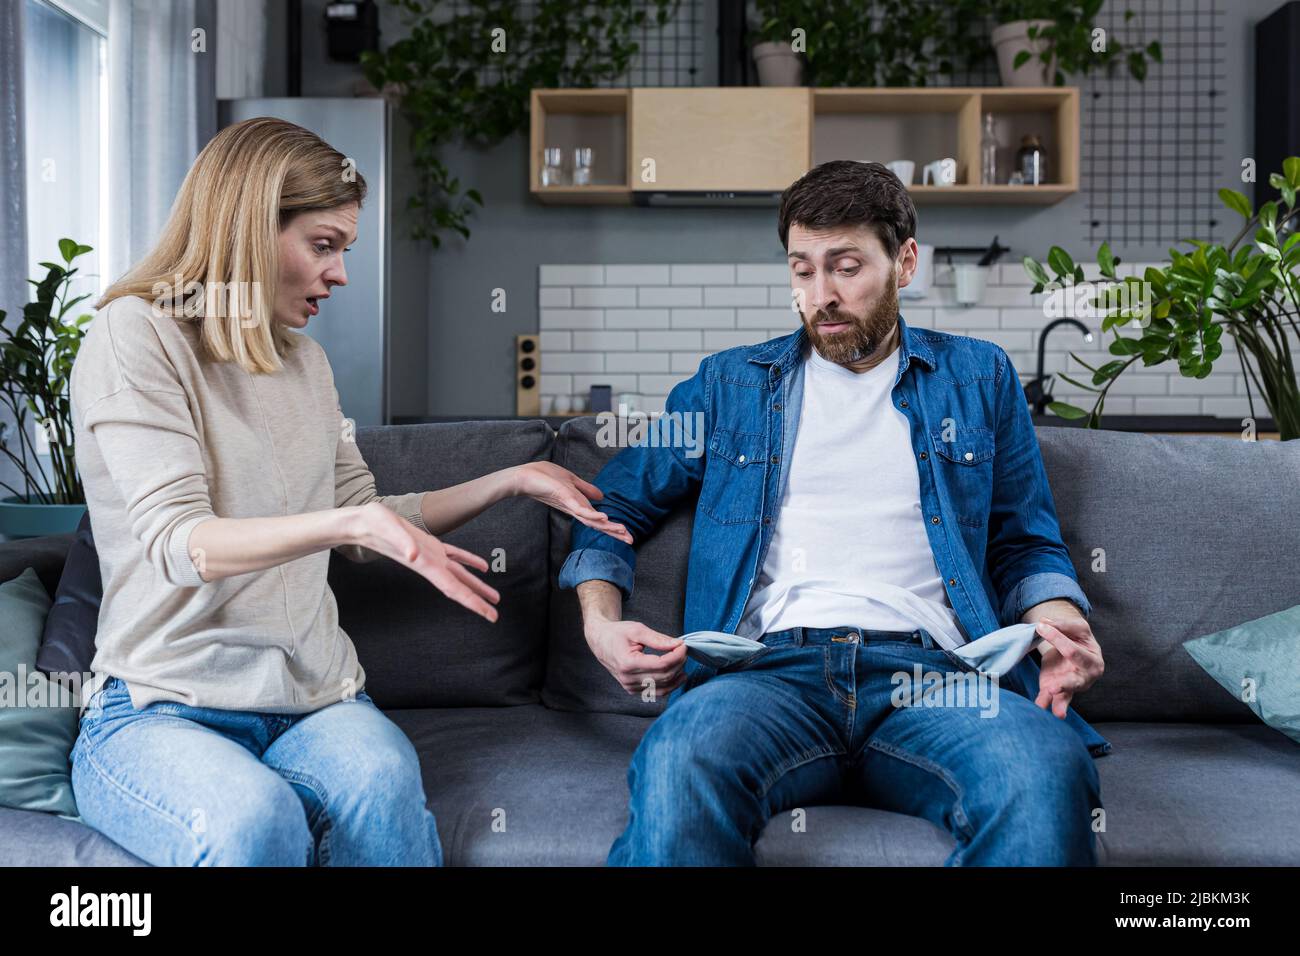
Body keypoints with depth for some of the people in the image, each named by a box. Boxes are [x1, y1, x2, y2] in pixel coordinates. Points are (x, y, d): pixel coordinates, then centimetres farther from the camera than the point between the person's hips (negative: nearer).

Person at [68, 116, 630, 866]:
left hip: (312, 698, 4)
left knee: (385, 786, -30)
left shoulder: (304, 359, 14)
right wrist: (351, 522, -34)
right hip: (160, 710, -4)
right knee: (254, 818, -36)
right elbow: (178, 543, -19)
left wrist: (510, 481, 15)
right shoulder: (135, 335, -6)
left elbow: (362, 524, 19)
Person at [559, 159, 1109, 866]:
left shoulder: (978, 378, 21)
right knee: (680, 762, -38)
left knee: (1046, 773, -35)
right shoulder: (729, 384, 20)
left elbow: (1025, 545, 22)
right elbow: (614, 505, 22)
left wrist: (1061, 627, 0)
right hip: (772, 666, -1)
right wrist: (600, 623, 3)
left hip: (932, 668, 1)